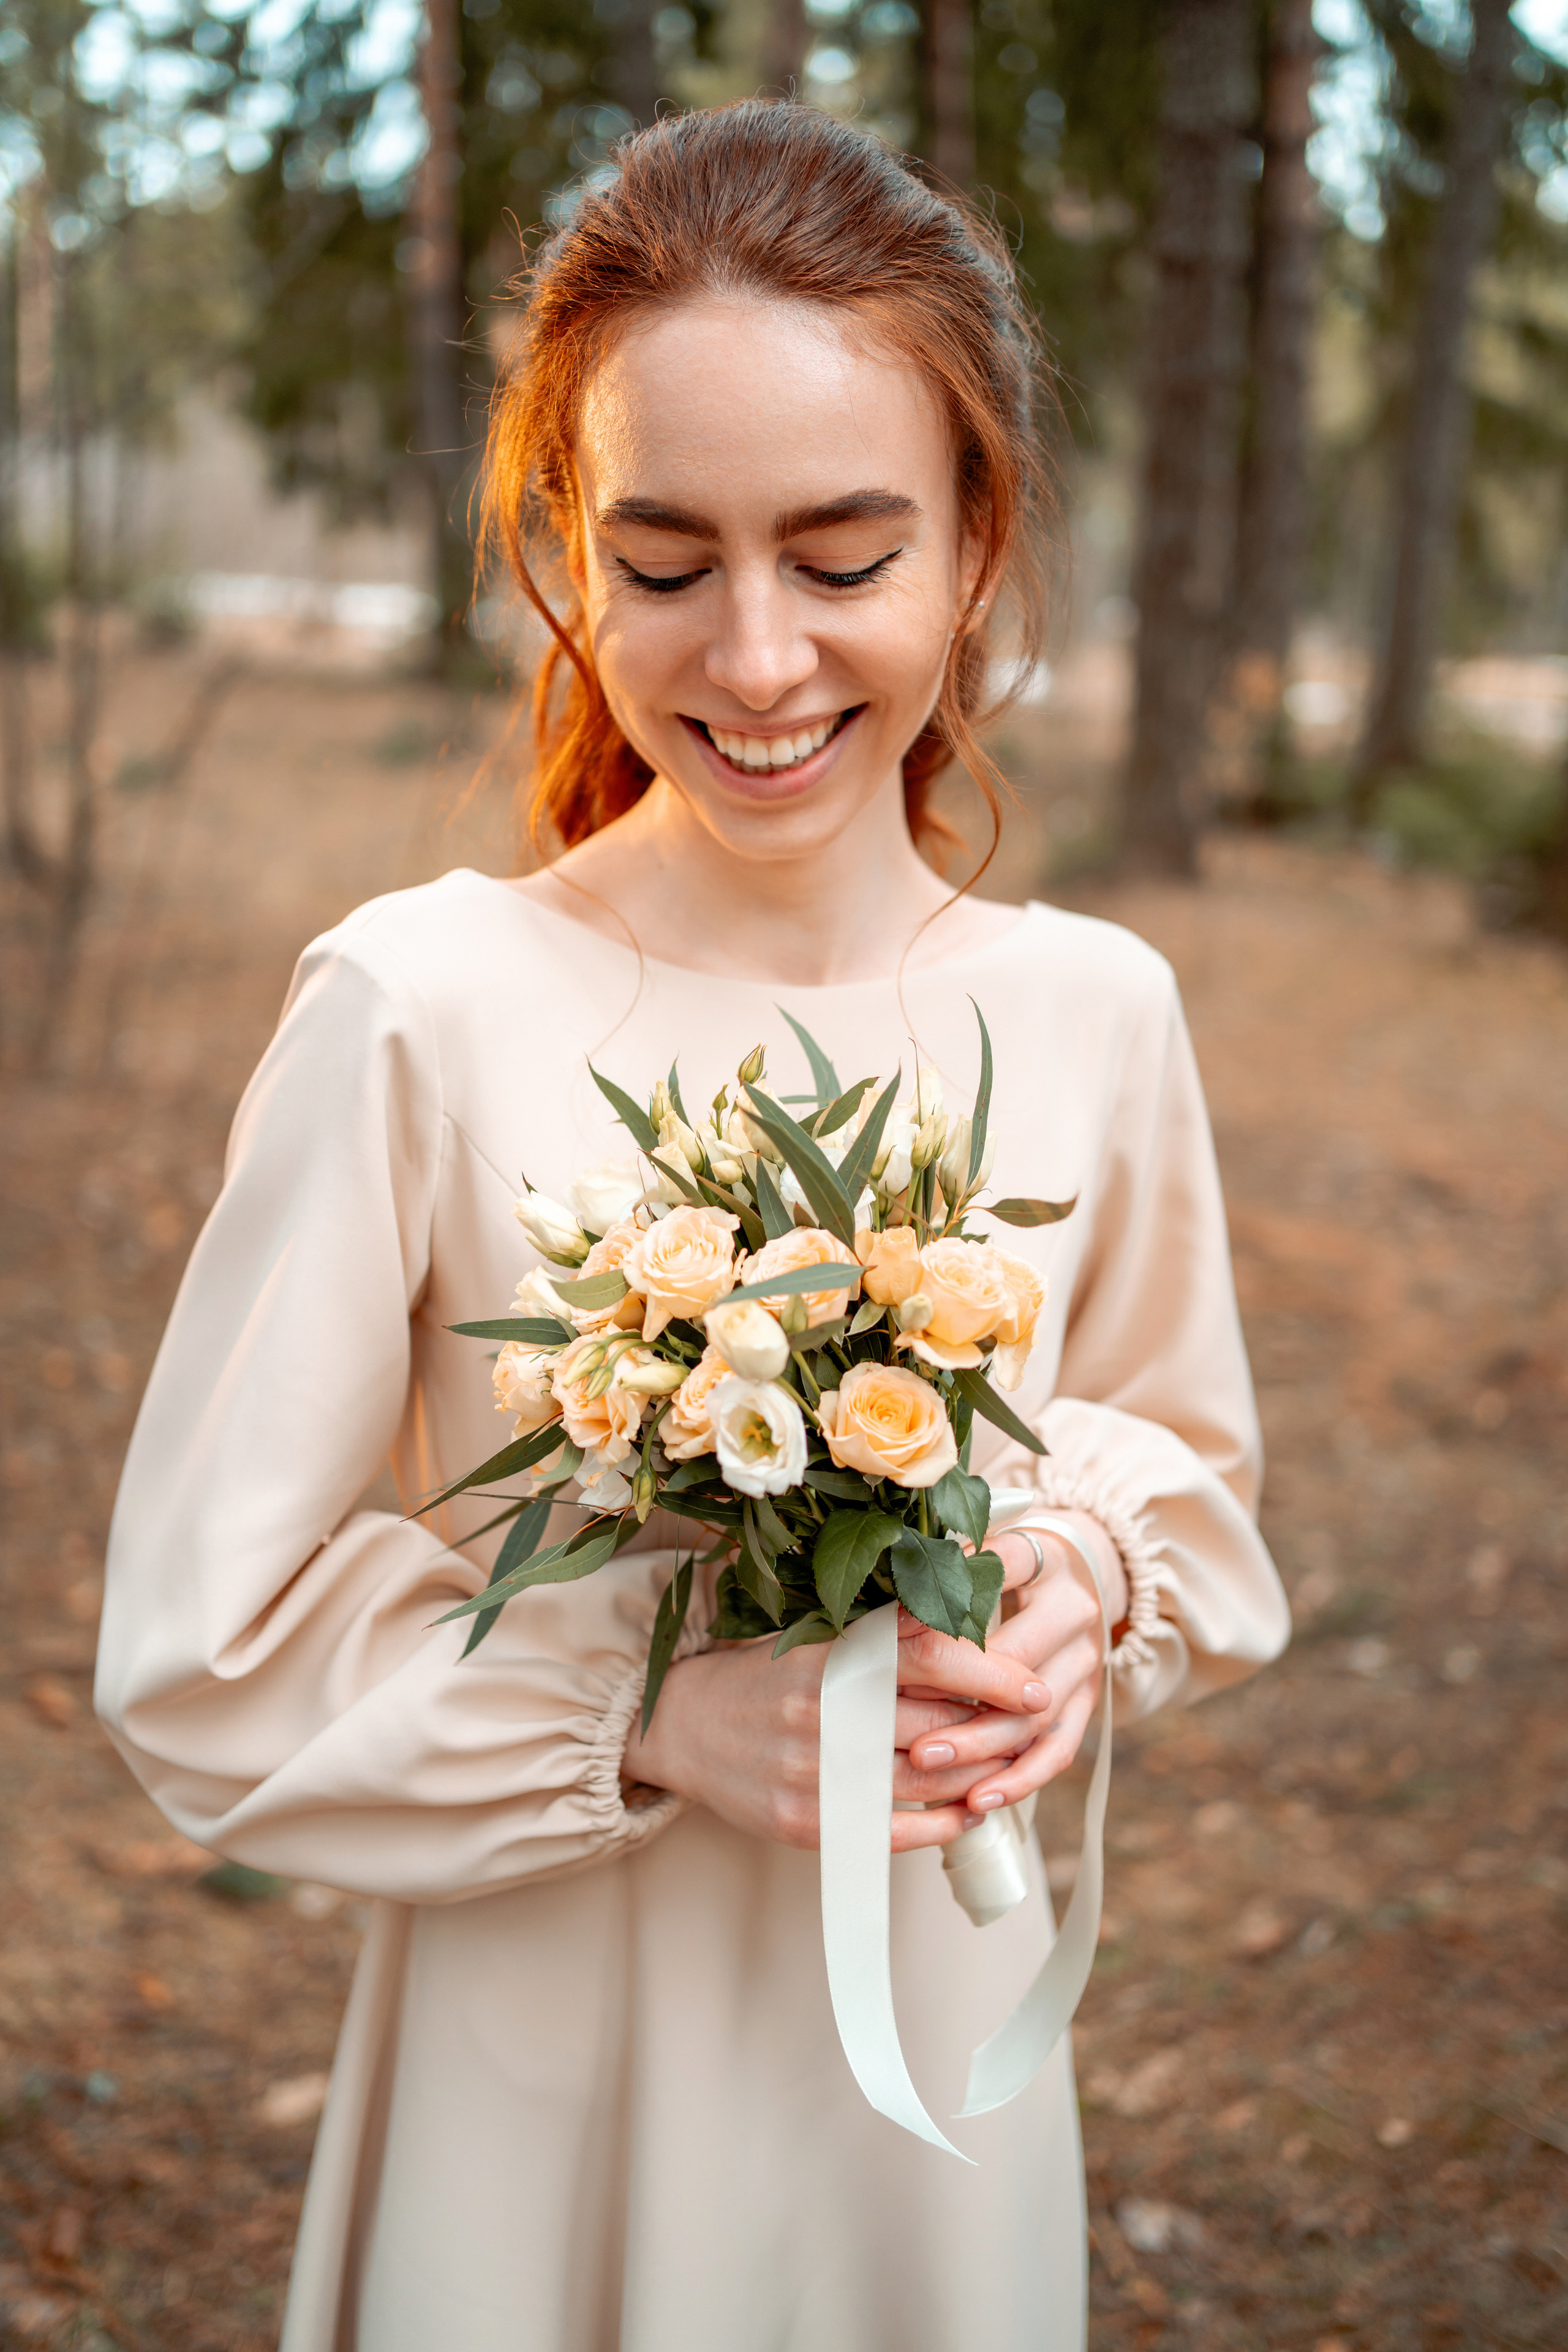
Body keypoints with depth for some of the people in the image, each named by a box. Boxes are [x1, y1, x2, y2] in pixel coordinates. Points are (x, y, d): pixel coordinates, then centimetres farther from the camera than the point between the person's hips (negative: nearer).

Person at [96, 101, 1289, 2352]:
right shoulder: (423, 1008, -17)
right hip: (543, 2092, -3)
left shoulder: (1093, 1012, -6)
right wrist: (648, 1719, -23)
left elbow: (1186, 1472, 9)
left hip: (942, 2070, 4)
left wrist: (1084, 1576, -12)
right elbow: (200, 1651, -12)